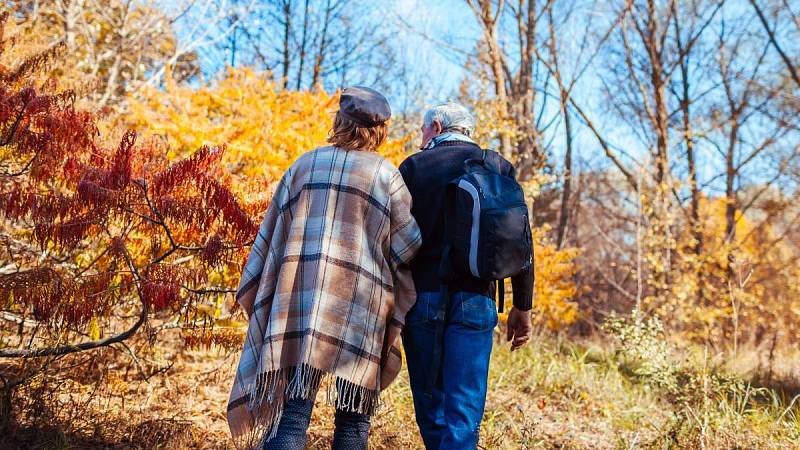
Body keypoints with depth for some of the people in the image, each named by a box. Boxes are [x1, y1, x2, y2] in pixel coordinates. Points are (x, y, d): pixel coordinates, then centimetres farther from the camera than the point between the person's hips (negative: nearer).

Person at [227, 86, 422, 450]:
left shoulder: (305, 164, 13)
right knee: (353, 418, 9)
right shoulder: (386, 174, 5)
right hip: (360, 305, -2)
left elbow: (271, 237, 14)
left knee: (293, 411, 0)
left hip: (299, 299, 2)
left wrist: (253, 296, 21)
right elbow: (407, 244, 3)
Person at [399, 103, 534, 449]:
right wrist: (523, 306, 8)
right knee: (464, 408, 0)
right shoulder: (498, 166, 8)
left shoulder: (413, 166, 4)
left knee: (429, 399, 14)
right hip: (474, 300, 0)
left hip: (421, 296, 0)